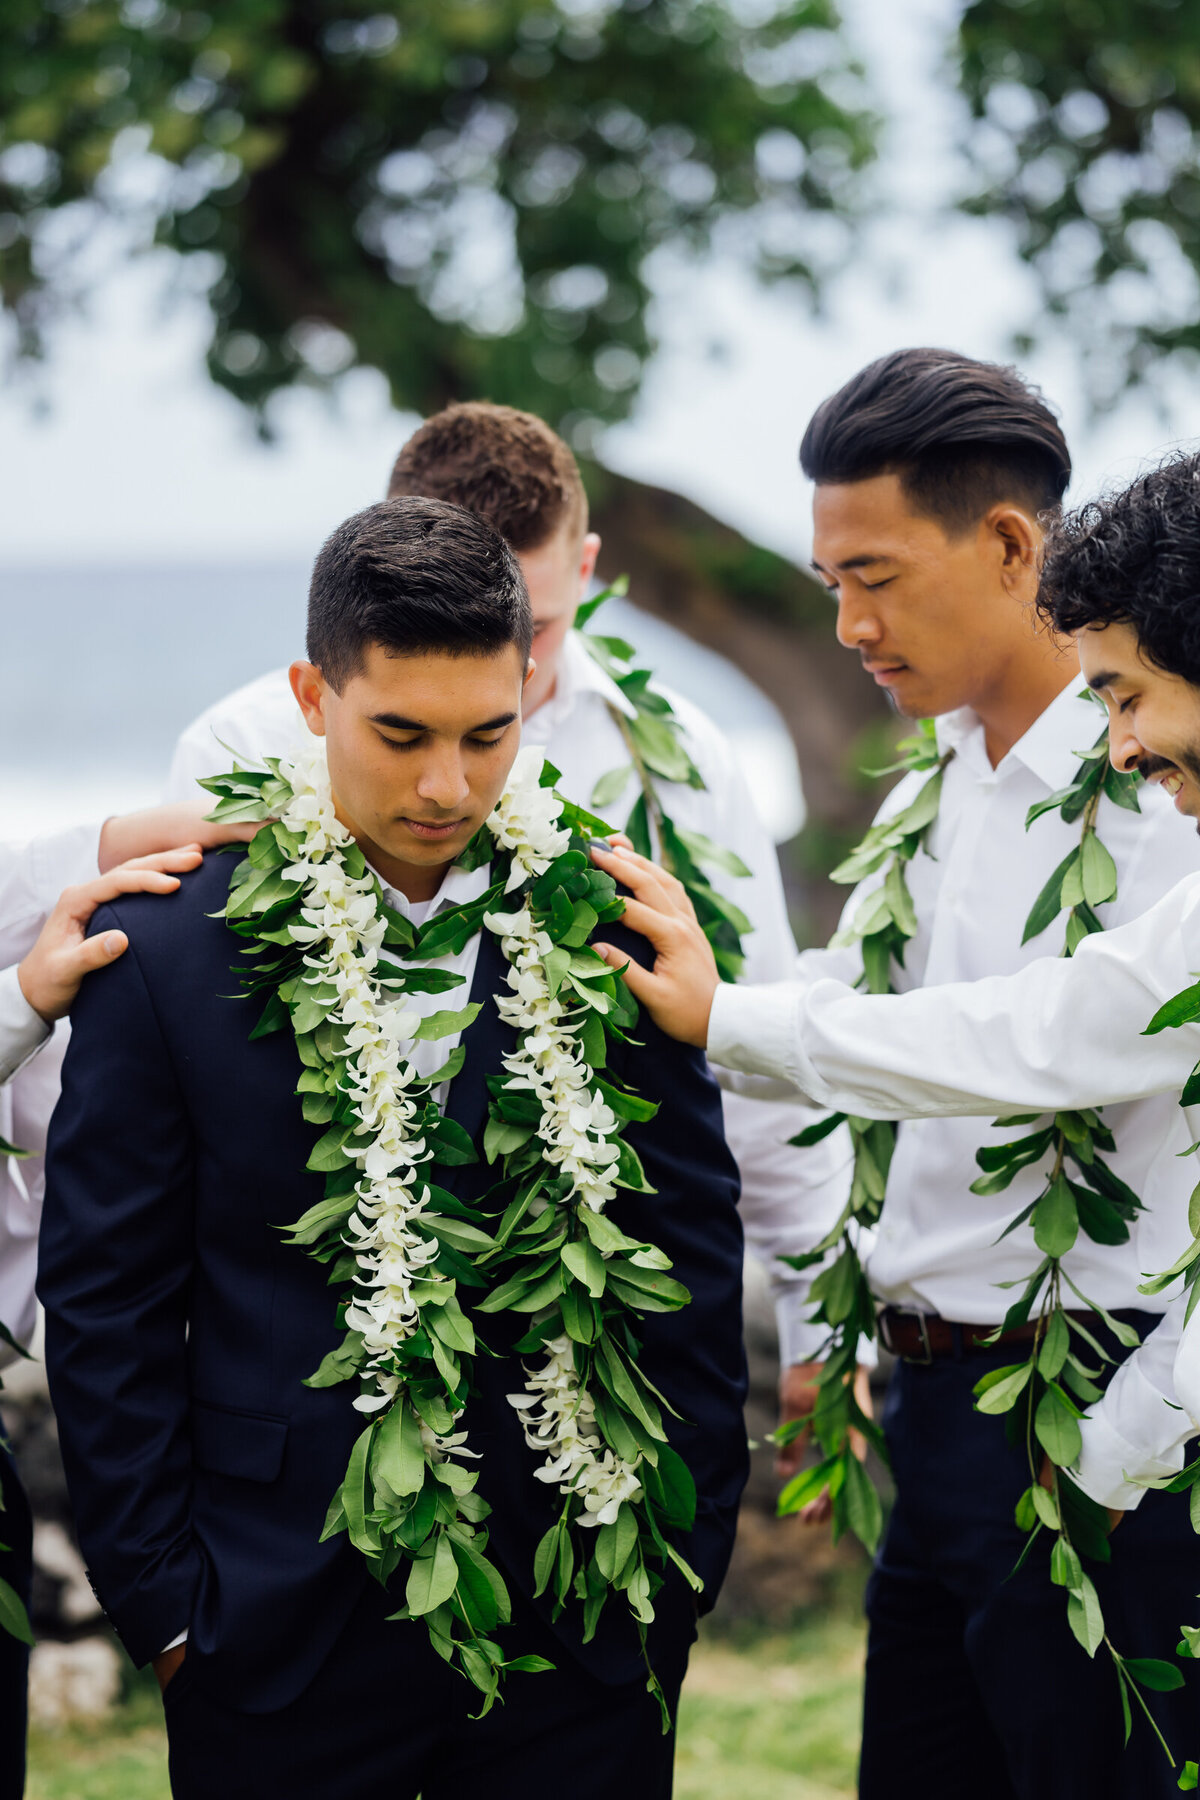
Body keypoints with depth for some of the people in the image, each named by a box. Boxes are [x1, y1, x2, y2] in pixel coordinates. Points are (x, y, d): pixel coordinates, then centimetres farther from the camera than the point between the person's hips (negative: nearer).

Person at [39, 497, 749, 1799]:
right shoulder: (170, 945, -5)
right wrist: (159, 1595, -2)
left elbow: (693, 1253, 5)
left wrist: (689, 1550, 4)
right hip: (281, 1630, -1)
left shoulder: (611, 921, -1)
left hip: (583, 1623, 1)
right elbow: (106, 1300, -1)